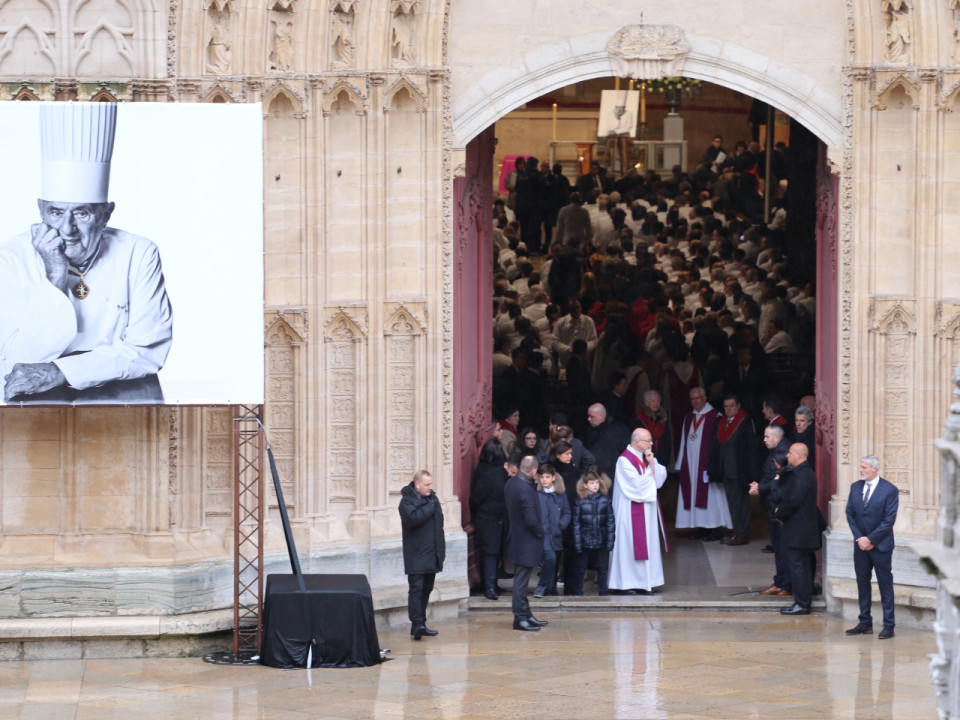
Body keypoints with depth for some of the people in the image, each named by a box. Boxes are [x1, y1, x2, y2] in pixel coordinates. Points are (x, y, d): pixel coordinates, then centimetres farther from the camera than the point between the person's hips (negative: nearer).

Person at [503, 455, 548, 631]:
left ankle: (526, 615, 25)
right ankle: (520, 618, 3)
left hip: (515, 536, 9)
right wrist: (540, 532, -7)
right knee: (521, 580, -3)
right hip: (526, 541, -9)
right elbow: (531, 519, -24)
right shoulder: (525, 489, -25)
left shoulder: (510, 483, 2)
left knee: (521, 580, 16)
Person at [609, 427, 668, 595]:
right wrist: (651, 475, -4)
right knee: (630, 542, -5)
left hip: (648, 509, 8)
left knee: (648, 543, 7)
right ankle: (627, 583, -2)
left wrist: (652, 463, -9)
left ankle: (645, 581, 11)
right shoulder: (625, 460, -14)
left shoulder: (647, 457, 12)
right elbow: (637, 484, -20)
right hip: (632, 510, -8)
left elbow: (661, 478, 5)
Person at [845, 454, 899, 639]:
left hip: (880, 546, -5)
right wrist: (859, 537, -6)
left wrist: (871, 539, -14)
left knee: (885, 585, 0)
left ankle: (888, 625, 3)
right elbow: (850, 514, 6)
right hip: (861, 545, 5)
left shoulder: (890, 490, -9)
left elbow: (889, 520, -12)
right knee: (862, 584, 8)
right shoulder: (855, 487, 7)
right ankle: (865, 623, 15)